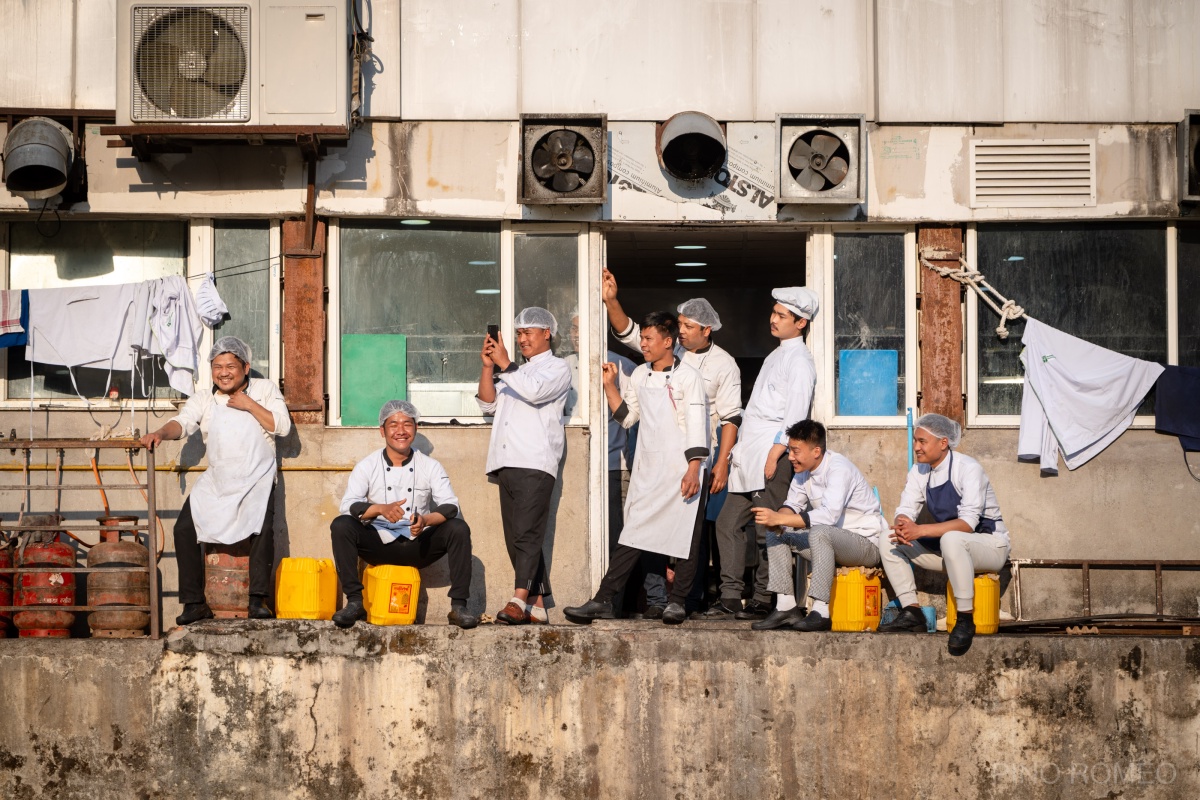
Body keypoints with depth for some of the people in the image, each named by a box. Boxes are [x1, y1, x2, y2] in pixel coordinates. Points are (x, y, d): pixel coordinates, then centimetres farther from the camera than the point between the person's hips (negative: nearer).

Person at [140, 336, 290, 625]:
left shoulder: (265, 389, 7)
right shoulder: (203, 399, 11)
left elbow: (282, 426, -3)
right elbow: (183, 422, -6)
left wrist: (249, 405, -10)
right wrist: (161, 433, -27)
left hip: (257, 478, -3)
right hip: (216, 479, 3)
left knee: (262, 526, -28)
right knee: (184, 527, -13)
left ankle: (259, 599, -20)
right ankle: (194, 602, -6)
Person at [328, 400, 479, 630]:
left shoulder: (430, 467, 4)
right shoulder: (367, 466, 2)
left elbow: (450, 506, -9)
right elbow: (347, 505, -11)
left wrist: (426, 520, -31)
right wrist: (381, 509, -31)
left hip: (418, 547, 0)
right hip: (378, 546, 0)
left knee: (459, 529, -24)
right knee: (341, 525, -26)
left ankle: (458, 606, -20)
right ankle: (354, 602, -20)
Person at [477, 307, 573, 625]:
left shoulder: (558, 368, 7)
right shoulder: (517, 372, 30)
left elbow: (535, 391, -13)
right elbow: (489, 404, 20)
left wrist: (504, 364, -9)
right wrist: (488, 367, 8)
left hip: (535, 463, -8)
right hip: (507, 464, 8)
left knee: (527, 533, -17)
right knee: (516, 538, 3)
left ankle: (519, 601, -27)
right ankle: (536, 605, 4)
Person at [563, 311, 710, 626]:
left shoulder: (688, 376, -6)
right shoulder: (639, 375, 12)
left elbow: (696, 423, -11)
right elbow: (626, 416, 20)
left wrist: (694, 469, -18)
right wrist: (609, 386, 8)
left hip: (682, 470, -5)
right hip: (648, 470, 5)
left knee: (686, 537, 0)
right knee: (632, 536, 1)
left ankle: (677, 602, 11)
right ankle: (603, 600, -3)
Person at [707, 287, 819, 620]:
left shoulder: (799, 360, -7)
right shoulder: (777, 356, 22)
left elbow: (796, 414, -16)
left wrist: (776, 452, -21)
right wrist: (737, 451, 19)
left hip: (772, 458, -10)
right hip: (749, 458, 10)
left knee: (768, 531, -6)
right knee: (728, 523, 7)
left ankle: (763, 601, -1)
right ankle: (730, 597, 9)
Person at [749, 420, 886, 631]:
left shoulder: (838, 468, -23)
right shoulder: (804, 469, 4)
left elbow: (829, 516, -35)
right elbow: (793, 505, 8)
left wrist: (779, 519, -35)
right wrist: (775, 520, -17)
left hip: (866, 542, -9)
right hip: (830, 542, 9)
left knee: (819, 532, -36)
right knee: (775, 533, -3)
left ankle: (820, 612, -35)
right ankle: (786, 606, -8)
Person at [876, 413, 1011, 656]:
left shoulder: (968, 468, -20)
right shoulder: (919, 471, 2)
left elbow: (968, 523, -29)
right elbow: (905, 510, -4)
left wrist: (920, 531, -37)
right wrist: (903, 527, -29)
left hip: (989, 545, -7)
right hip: (946, 547, 7)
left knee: (951, 539, -40)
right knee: (888, 539, -8)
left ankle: (966, 618, -29)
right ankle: (911, 612, -9)